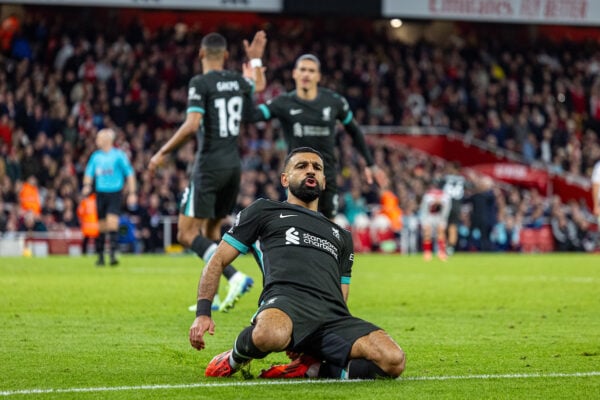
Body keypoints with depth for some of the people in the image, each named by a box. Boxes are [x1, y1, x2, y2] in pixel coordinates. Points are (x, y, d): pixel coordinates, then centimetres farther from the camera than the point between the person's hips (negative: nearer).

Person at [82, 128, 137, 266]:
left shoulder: (119, 155, -4)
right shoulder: (95, 156, 9)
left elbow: (129, 174, 0)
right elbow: (89, 173, 13)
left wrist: (132, 193, -5)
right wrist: (87, 185, -8)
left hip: (115, 193, -4)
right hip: (100, 193, 4)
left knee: (112, 222, -19)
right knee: (101, 226, 7)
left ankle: (113, 254, -22)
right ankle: (100, 256, 17)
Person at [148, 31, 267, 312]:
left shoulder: (200, 83, -12)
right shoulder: (237, 81, 7)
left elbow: (192, 125, -22)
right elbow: (259, 88, 31)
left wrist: (162, 153, -15)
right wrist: (256, 59, 44)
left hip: (209, 165, -7)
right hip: (233, 165, 7)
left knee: (186, 233, -6)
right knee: (211, 229, 18)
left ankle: (235, 277, -23)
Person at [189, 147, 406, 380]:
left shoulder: (341, 236, 37)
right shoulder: (264, 211, 27)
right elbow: (218, 261, 22)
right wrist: (203, 313, 5)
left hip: (333, 316, 3)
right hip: (285, 300, -3)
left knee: (394, 361, -27)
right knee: (270, 335, -44)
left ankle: (312, 369, -7)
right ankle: (236, 357, -6)